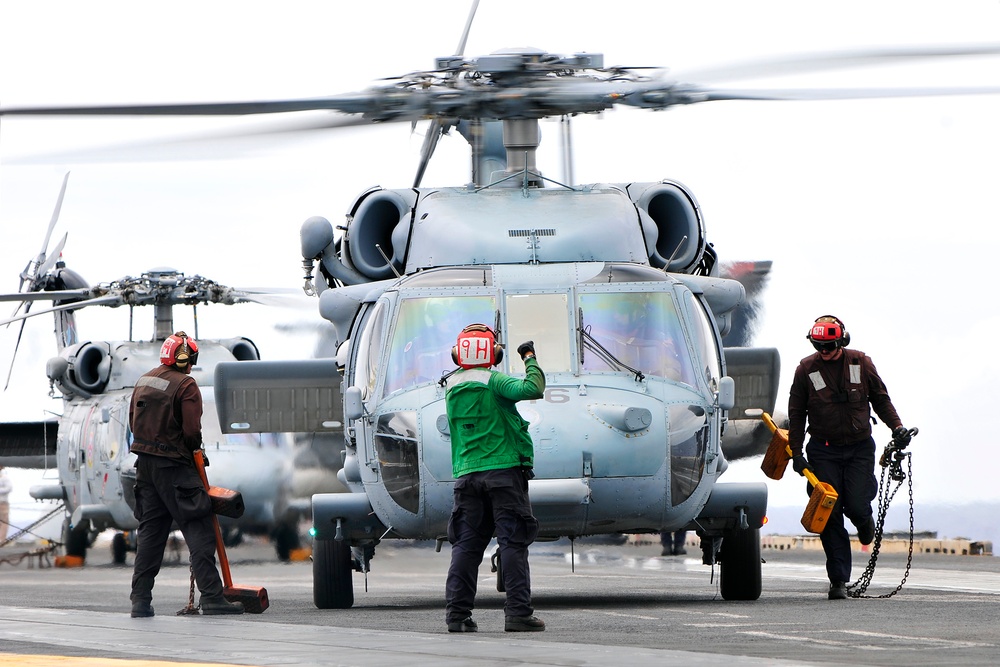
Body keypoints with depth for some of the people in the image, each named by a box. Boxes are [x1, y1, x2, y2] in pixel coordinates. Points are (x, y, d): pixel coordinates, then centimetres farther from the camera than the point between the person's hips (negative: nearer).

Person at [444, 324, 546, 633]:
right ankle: (518, 613, -7)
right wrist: (530, 359, -7)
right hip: (503, 469, -5)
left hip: (466, 475, 5)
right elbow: (532, 389, -21)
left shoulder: (451, 386, 9)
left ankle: (457, 613, 2)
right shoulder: (493, 382, -10)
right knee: (513, 543, -3)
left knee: (466, 544, 7)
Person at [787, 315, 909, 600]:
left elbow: (880, 398, 12)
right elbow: (796, 414, 5)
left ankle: (864, 520, 27)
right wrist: (796, 452, 1)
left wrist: (895, 426, -1)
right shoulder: (806, 369, -1)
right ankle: (839, 580, 0)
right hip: (823, 451, 0)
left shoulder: (861, 363, 1)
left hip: (860, 447, 0)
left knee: (856, 506, -13)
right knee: (830, 514, -6)